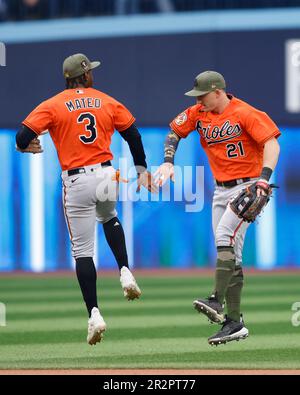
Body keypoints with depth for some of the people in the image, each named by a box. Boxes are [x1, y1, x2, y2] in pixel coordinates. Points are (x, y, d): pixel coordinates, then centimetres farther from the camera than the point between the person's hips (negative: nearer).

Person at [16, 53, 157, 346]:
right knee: (109, 218, 36)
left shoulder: (53, 105, -2)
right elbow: (133, 135, 9)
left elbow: (23, 135, -10)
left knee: (82, 251, 2)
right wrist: (141, 170, 21)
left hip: (76, 181, -3)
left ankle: (94, 314, -6)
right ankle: (125, 272, 15)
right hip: (106, 176, 3)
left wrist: (25, 147, 14)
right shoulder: (107, 102, 6)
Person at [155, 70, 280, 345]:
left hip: (247, 187, -7)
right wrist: (168, 162, 2)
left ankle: (217, 302, -35)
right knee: (230, 255, 5)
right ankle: (234, 322, 6)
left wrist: (264, 178, -34)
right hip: (221, 190, 7)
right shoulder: (199, 114, 5)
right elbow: (175, 132, 18)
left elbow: (272, 144, -21)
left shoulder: (245, 114, -14)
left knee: (226, 236, -27)